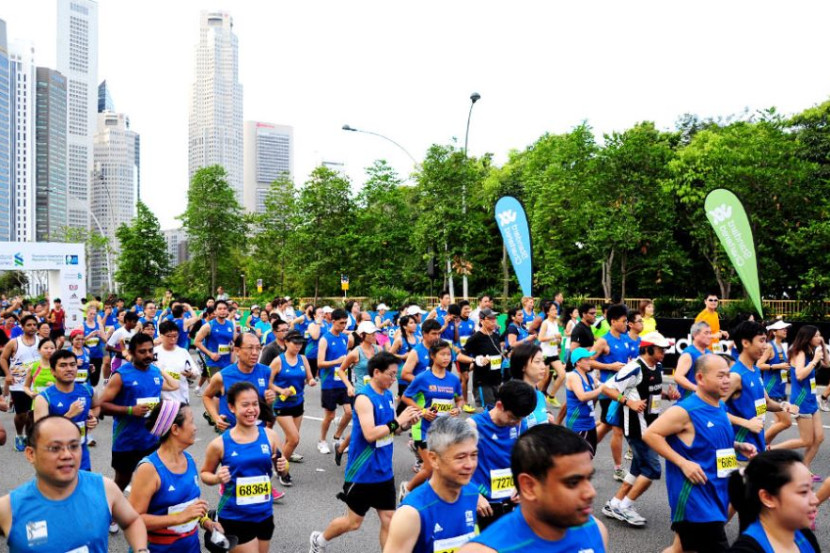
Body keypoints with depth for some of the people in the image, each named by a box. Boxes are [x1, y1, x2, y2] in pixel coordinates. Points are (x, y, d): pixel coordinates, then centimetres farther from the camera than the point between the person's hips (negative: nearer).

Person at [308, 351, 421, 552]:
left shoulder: (388, 395, 4)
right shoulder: (364, 398, -20)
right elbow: (370, 434, -30)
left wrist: (407, 423, -5)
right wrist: (398, 421, -26)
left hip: (384, 471, 7)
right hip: (363, 473, -7)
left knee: (388, 520, 8)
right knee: (353, 522, 10)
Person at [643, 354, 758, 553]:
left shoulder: (721, 408, 9)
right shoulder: (685, 410, -18)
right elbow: (650, 434, -20)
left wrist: (739, 446, 5)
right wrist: (683, 463, -23)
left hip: (714, 495, 9)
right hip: (694, 496, -9)